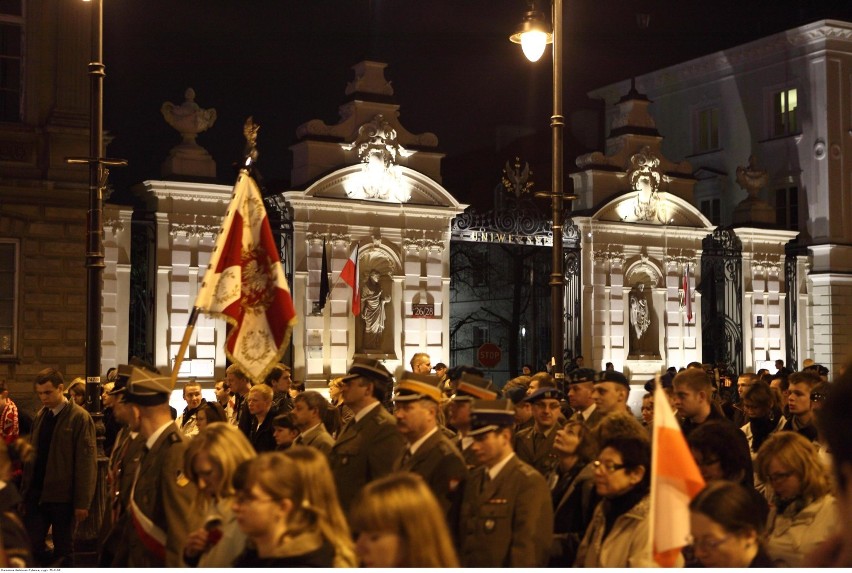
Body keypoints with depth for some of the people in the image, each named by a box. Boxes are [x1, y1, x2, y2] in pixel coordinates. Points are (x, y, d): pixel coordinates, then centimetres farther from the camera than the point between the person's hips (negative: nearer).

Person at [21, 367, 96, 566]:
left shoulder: (79, 418, -11)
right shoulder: (40, 415, 10)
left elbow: (86, 463, -13)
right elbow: (32, 455, 11)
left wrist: (82, 502, -15)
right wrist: (26, 489, 7)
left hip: (63, 496, -5)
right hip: (36, 493, 5)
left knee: (63, 550, 6)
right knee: (30, 545, 3)